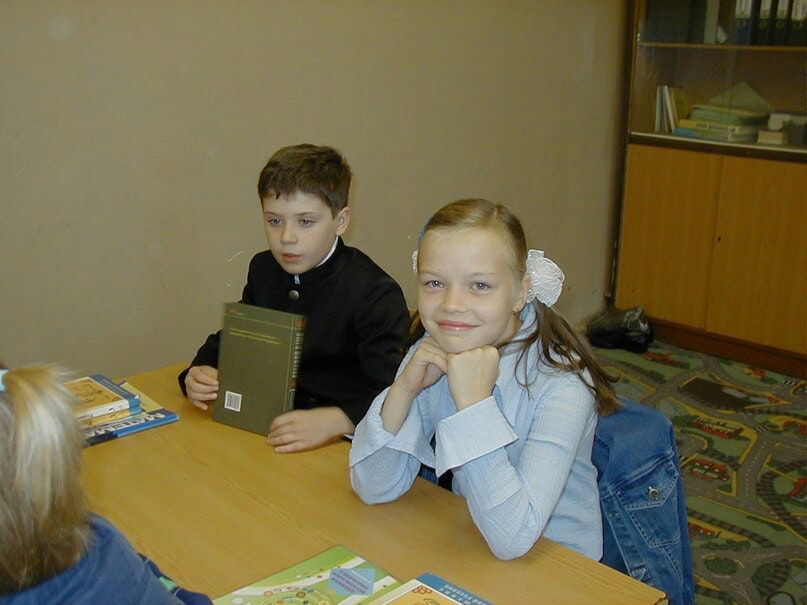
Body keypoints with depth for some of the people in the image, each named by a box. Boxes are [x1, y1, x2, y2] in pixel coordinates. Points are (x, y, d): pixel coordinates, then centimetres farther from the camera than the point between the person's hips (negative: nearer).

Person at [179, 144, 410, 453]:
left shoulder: (376, 294, -15)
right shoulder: (263, 269, 9)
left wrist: (333, 421, -37)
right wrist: (199, 373, -2)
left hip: (343, 441, -7)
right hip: (269, 424, 7)